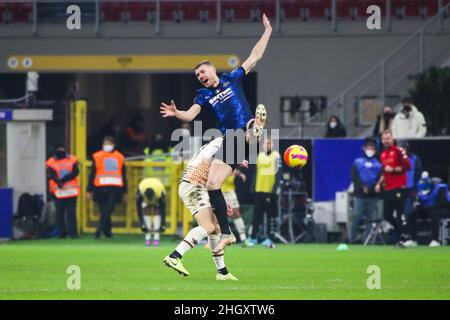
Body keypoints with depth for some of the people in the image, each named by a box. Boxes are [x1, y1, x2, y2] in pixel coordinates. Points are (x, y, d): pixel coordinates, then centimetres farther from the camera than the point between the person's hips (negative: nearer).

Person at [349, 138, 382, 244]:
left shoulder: (378, 164, 10)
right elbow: (354, 177, 1)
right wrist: (363, 187, -12)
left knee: (370, 218, 1)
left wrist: (371, 189, -13)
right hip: (359, 195, -1)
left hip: (373, 195, 1)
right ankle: (352, 239, -3)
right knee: (356, 217, -8)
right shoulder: (357, 162, 10)